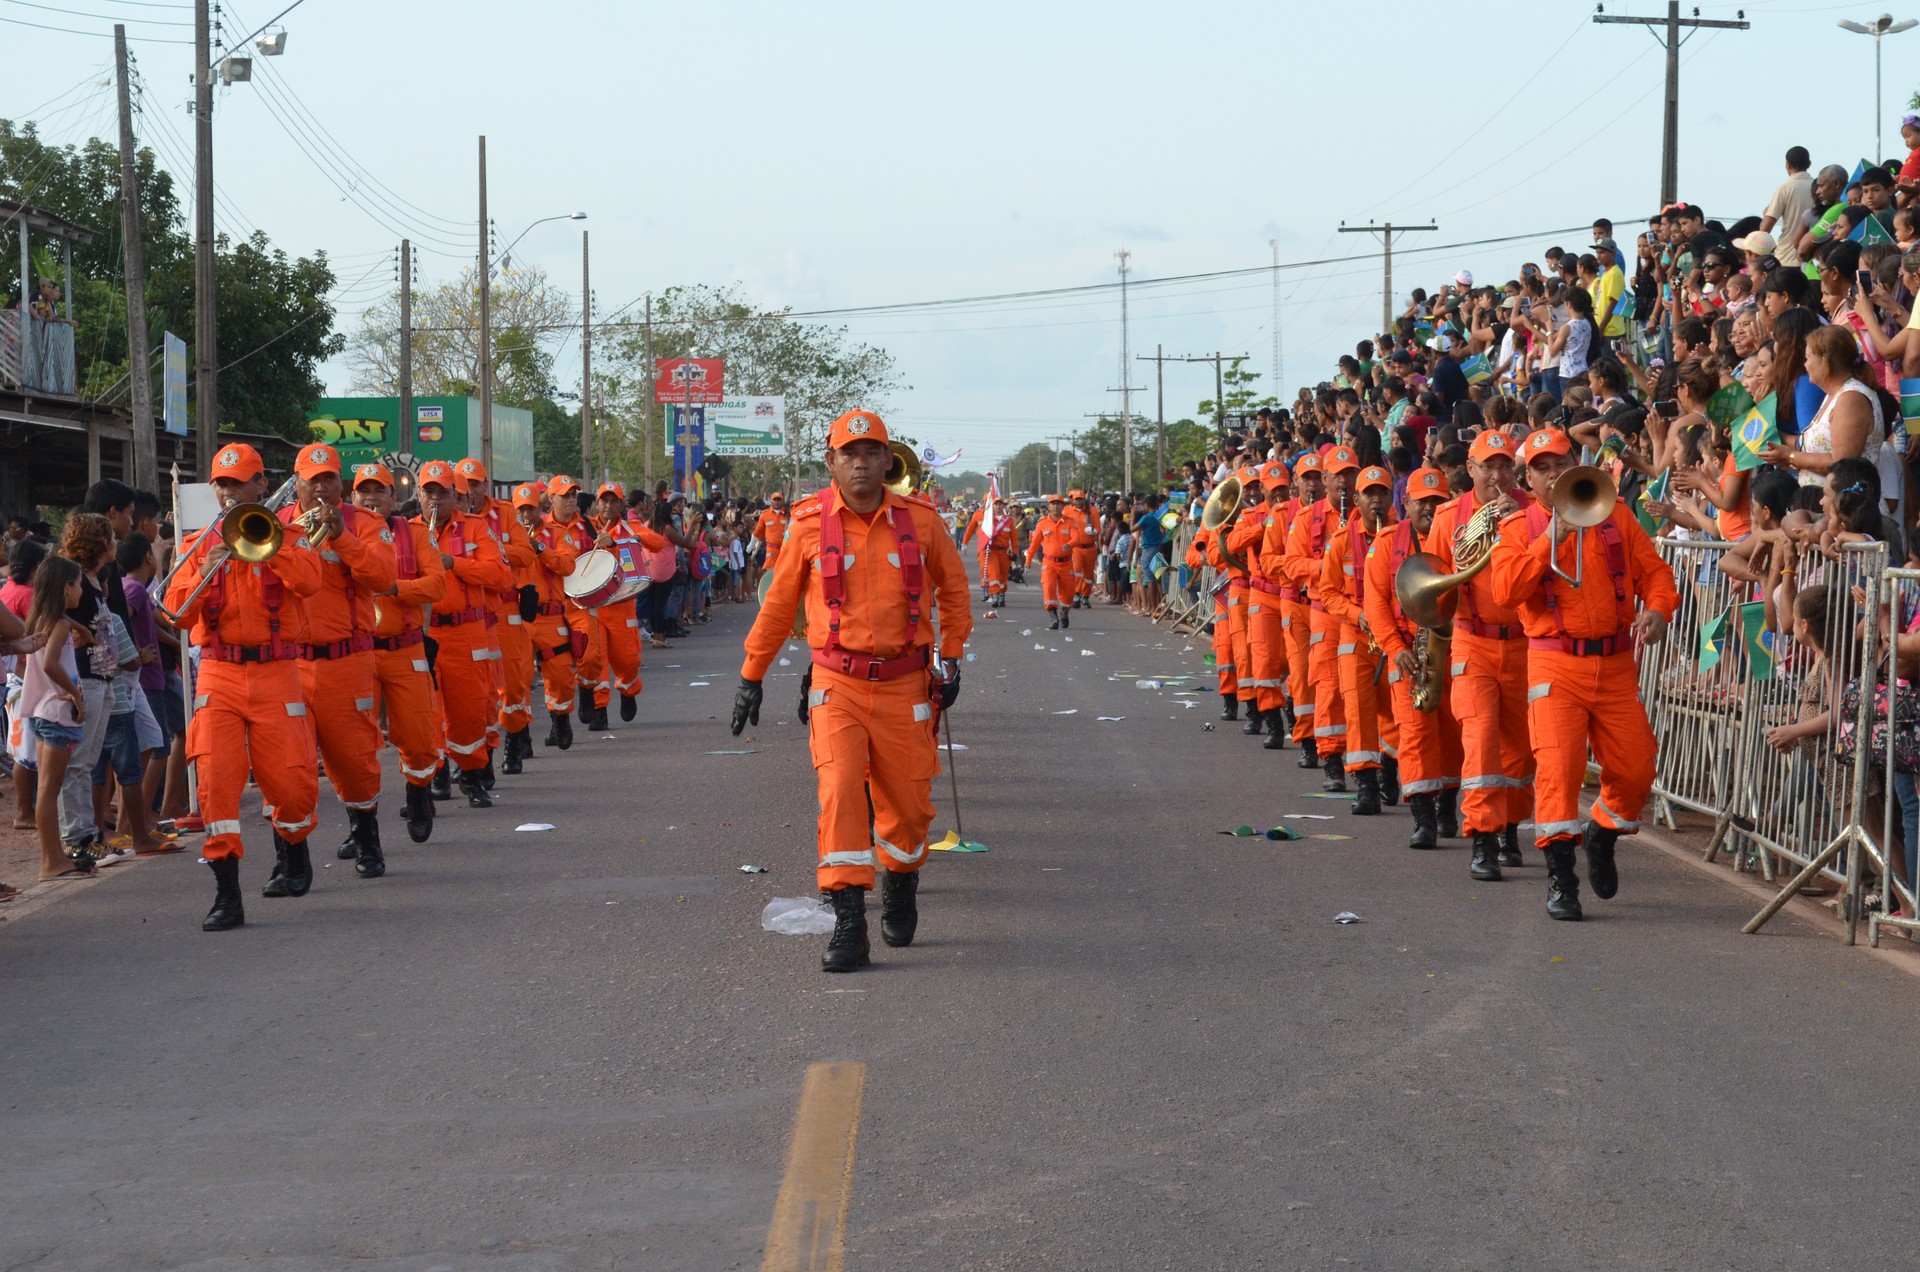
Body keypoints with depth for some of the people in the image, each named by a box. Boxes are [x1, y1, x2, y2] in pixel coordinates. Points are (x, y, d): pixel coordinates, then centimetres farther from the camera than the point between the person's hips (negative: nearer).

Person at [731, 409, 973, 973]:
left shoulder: (920, 520, -1)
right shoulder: (810, 525, -4)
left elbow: (953, 586, 15)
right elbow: (779, 603, 8)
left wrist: (950, 659, 9)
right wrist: (751, 676, 11)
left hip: (904, 686, 1)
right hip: (838, 685, -1)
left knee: (908, 804, 8)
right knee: (839, 792, -17)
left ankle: (900, 891, 38)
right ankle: (848, 926, -17)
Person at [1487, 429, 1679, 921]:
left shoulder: (1614, 515, 11)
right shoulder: (1518, 528, 5)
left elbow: (1653, 569, 9)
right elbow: (1505, 590, -11)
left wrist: (1658, 608, -12)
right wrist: (1552, 538, -15)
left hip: (1616, 663, 3)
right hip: (1556, 663, -3)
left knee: (1635, 769, 2)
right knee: (1557, 764, -16)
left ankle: (1603, 835, 32)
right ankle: (1560, 877, -10)